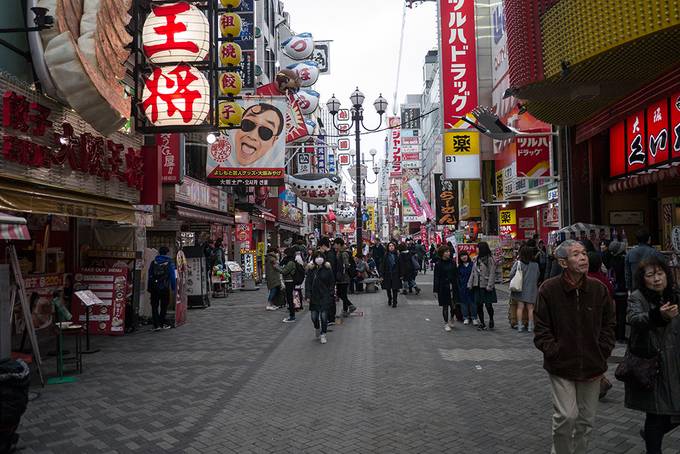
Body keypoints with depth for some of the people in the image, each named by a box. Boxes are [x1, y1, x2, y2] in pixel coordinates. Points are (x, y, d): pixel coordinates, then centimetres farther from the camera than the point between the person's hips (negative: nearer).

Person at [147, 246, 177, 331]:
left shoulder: (153, 262, 8)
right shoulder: (169, 263, -1)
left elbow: (150, 276, 11)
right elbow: (172, 276, -2)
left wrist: (149, 287, 17)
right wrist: (174, 288, 5)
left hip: (154, 287, 2)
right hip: (165, 287, -2)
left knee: (154, 306, 5)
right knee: (164, 306, 10)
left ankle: (156, 325, -1)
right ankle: (162, 323, 13)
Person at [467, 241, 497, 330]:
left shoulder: (490, 259, -9)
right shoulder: (477, 259, 11)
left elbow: (492, 274, -12)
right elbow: (473, 272, 14)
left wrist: (489, 286, -17)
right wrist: (470, 284, 9)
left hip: (486, 286, -6)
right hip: (478, 286, 6)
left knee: (488, 305, -1)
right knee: (478, 305, 6)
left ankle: (491, 320, 25)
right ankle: (482, 323, 17)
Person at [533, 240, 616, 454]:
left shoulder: (598, 289, -2)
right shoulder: (549, 289, -11)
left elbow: (608, 325, 9)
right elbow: (541, 330, -5)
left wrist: (602, 354, 2)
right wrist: (555, 353, -12)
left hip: (592, 365, 4)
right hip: (561, 365, -3)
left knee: (586, 418, 15)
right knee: (566, 416, -7)